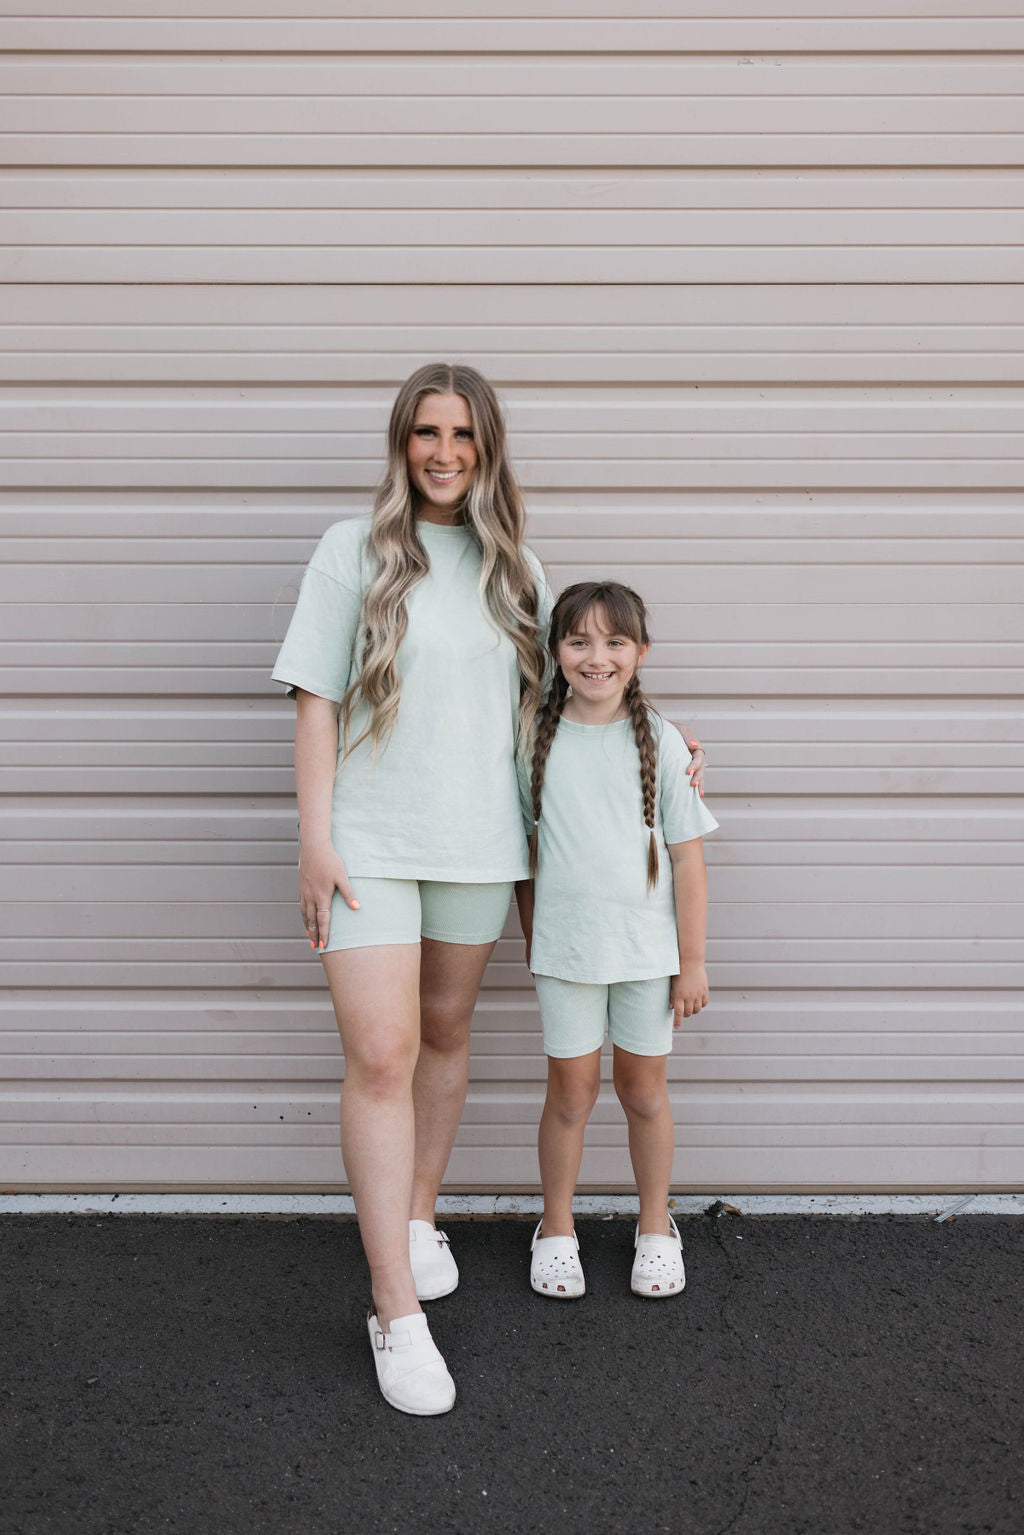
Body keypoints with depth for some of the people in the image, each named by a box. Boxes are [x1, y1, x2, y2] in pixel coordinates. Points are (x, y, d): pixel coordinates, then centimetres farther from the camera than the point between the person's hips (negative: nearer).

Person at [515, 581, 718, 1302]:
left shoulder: (661, 741, -5)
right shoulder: (538, 741, -2)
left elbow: (687, 858, -3)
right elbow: (524, 850, 8)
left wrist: (693, 961, -3)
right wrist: (532, 938, 11)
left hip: (648, 948, 0)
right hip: (565, 950, 0)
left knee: (644, 1090, 12)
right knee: (571, 1092, 8)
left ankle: (656, 1226, 32)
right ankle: (557, 1228, 28)